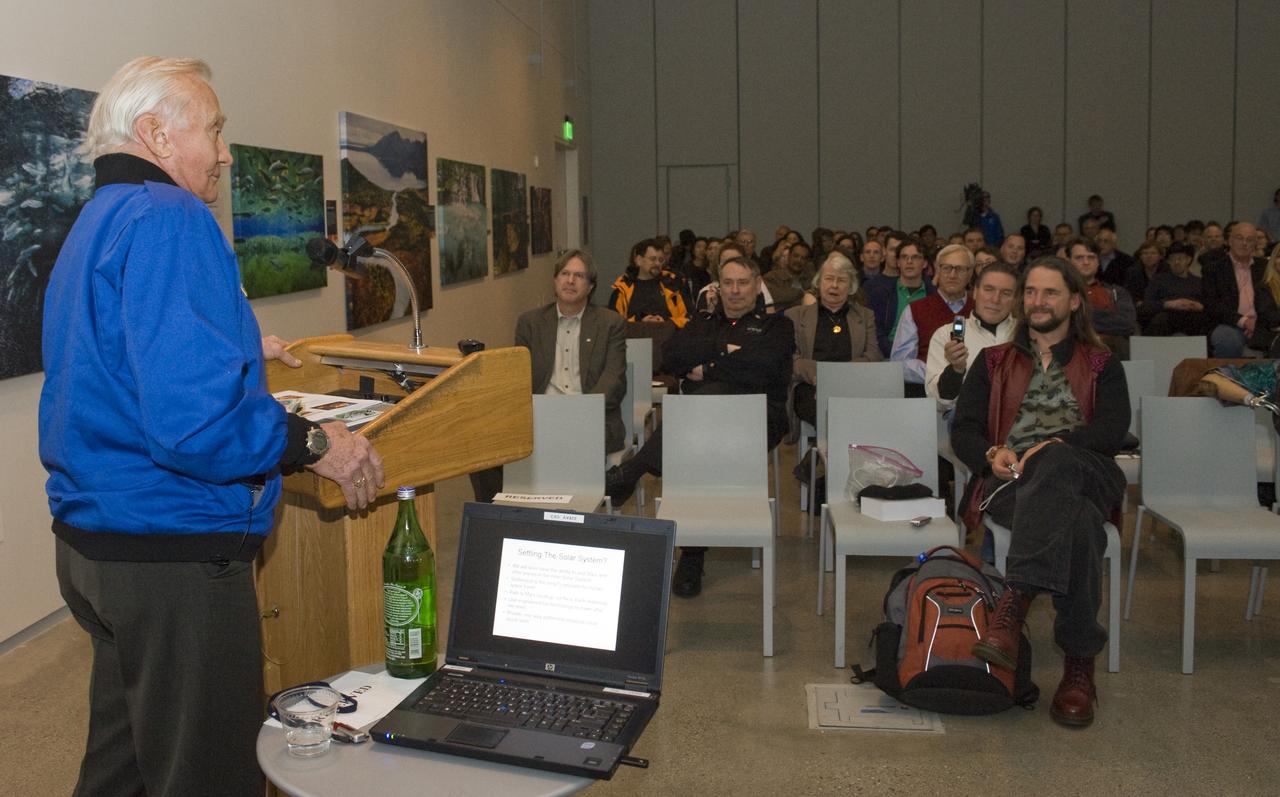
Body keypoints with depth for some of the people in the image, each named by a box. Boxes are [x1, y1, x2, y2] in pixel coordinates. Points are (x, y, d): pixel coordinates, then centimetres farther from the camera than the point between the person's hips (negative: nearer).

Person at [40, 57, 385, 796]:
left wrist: (239, 352, 28)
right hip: (175, 552, -11)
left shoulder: (97, 223, 15)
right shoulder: (170, 219, -18)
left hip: (93, 542, 11)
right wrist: (315, 443, -18)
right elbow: (192, 417, -31)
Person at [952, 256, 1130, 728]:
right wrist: (991, 454, -11)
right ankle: (1079, 662, -40)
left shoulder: (1101, 365, 22)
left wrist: (1053, 446, -17)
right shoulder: (994, 362, 25)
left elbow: (1113, 429, 2)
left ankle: (1014, 602, -47)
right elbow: (963, 430, 13)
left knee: (1052, 465, -40)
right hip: (1011, 482, 0)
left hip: (1086, 476, 0)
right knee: (1076, 521, -37)